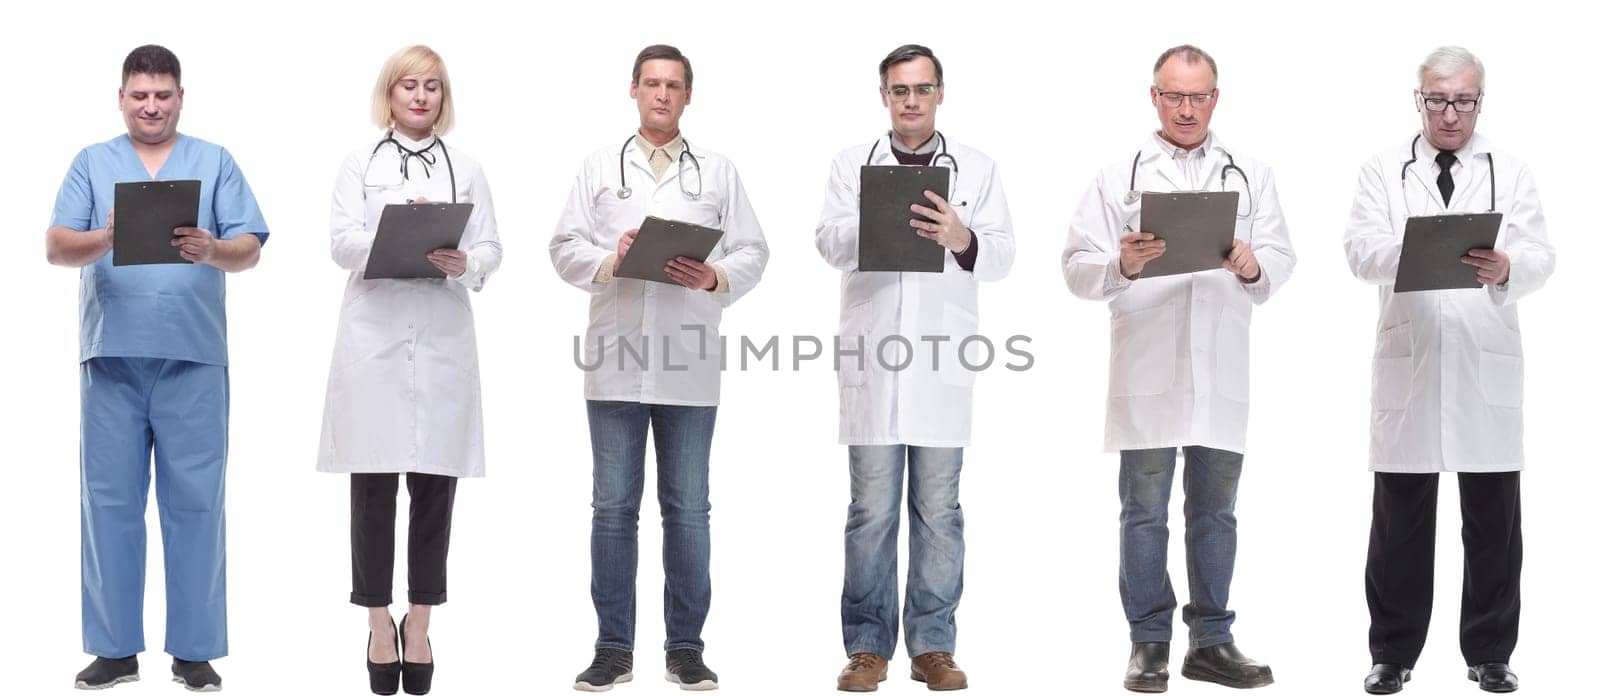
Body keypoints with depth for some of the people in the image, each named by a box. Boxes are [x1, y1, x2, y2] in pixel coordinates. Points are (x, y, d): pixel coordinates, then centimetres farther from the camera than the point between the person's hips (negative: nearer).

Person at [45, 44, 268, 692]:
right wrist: (105, 239, -20)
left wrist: (212, 251, -20)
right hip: (112, 354, 1)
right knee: (110, 500, 2)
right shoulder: (92, 163, 12)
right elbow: (56, 246, 1)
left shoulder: (215, 163, 11)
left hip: (193, 357, -1)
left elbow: (250, 249, 2)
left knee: (194, 503, -1)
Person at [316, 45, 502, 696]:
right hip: (374, 335, -1)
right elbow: (343, 244, -2)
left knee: (435, 482, 1)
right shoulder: (360, 163, 10)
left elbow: (490, 250, 6)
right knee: (373, 484, 0)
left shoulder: (466, 168, 14)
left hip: (443, 338, 1)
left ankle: (419, 624, 11)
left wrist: (462, 262, -16)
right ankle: (379, 623, 10)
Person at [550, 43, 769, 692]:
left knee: (688, 508, 3)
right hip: (615, 363, 0)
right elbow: (565, 247, 6)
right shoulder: (599, 168, 12)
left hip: (689, 364, 0)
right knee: (614, 506, 3)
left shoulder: (718, 171, 12)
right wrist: (609, 262, -13)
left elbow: (752, 252, 6)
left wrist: (715, 277, -13)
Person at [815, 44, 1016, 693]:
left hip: (942, 361, 0)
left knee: (938, 508, 4)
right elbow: (830, 242, -3)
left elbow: (1000, 255, 0)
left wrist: (962, 239, -23)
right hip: (871, 359, 0)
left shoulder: (976, 168, 10)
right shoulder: (852, 164, 10)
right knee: (871, 508, 2)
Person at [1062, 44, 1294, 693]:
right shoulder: (1119, 178, 6)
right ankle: (1149, 644, 12)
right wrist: (1122, 266, -21)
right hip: (1145, 373, -2)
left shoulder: (1250, 177, 13)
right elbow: (1078, 268, -1)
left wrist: (1253, 266, -18)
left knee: (1215, 511, 8)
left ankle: (1211, 642, 17)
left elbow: (1280, 261, 4)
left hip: (1222, 371, 2)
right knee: (1145, 512, 3)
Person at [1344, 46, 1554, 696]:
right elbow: (1360, 248, -5)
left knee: (1494, 519, 5)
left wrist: (1505, 266, -24)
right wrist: (1410, 248, -27)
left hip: (1488, 366, 1)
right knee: (1400, 518, 5)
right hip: (1407, 364, 0)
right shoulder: (1383, 171, 8)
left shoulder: (1510, 173, 10)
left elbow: (1539, 256, -1)